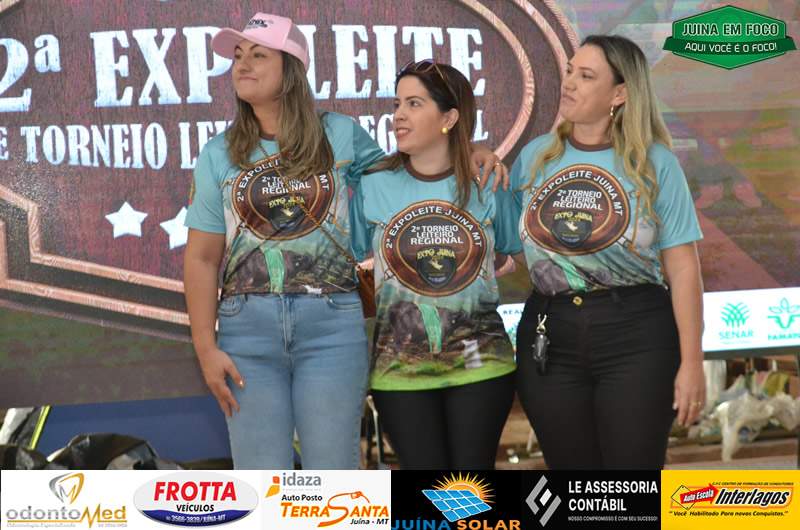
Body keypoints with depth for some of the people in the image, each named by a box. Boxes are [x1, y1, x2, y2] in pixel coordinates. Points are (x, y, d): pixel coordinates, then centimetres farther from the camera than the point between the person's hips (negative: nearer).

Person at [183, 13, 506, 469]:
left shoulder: (341, 135, 6)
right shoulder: (219, 155, 8)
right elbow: (202, 259, 7)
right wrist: (206, 346, -1)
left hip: (332, 323, -1)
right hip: (247, 327, 1)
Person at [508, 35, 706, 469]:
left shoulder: (653, 161, -3)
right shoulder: (536, 156, 7)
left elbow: (682, 265, -5)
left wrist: (691, 360, -8)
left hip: (637, 336, -3)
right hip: (550, 338, 3)